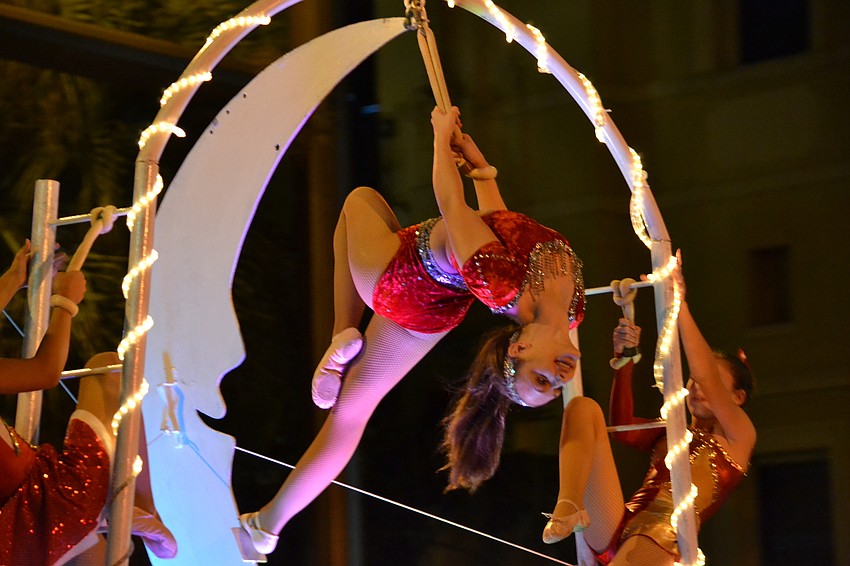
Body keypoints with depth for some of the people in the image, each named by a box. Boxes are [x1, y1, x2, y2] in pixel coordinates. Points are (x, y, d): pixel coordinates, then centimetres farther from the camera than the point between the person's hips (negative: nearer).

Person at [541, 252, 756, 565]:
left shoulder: (738, 436, 15)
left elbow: (707, 377, -2)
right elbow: (622, 428, 11)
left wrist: (679, 305, -7)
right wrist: (624, 359, 4)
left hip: (664, 540, -6)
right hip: (614, 532, 6)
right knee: (583, 407, -5)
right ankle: (569, 507, -30)